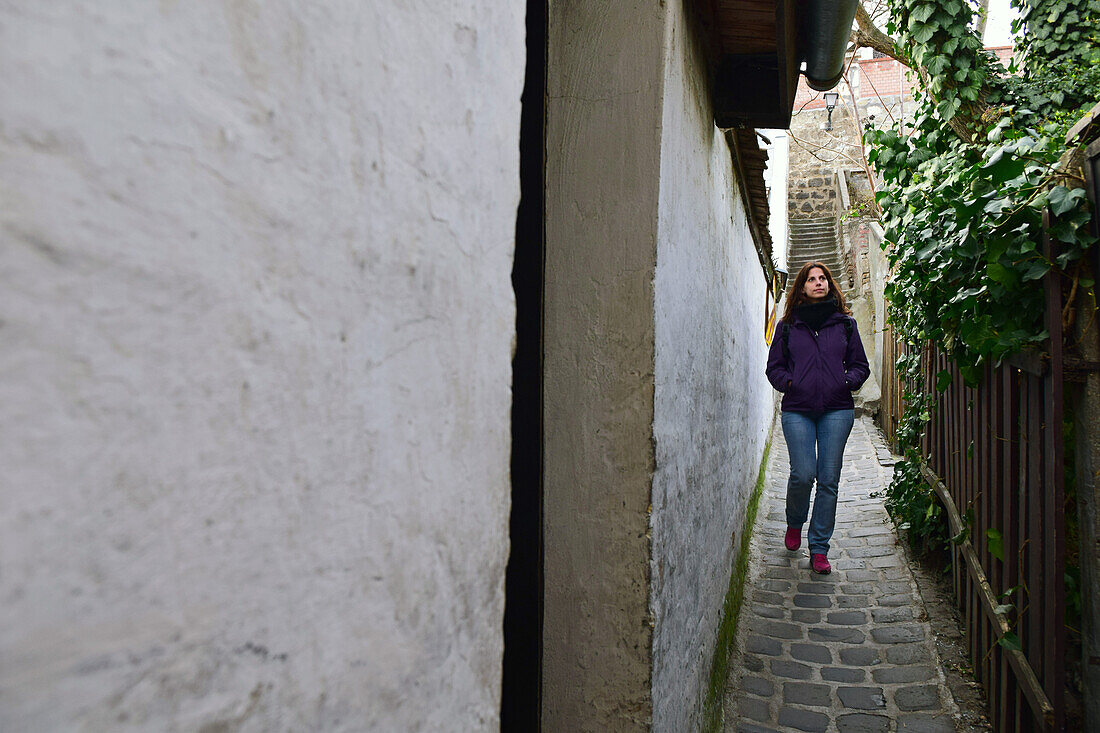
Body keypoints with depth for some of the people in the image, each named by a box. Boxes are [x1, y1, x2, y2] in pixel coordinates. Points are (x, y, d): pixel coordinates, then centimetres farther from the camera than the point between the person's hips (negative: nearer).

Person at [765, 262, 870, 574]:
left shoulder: (845, 323, 12)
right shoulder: (788, 326, 9)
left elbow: (860, 365, 14)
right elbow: (774, 366, 11)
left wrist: (848, 381, -4)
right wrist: (789, 383, -6)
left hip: (837, 410, 1)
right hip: (797, 411, -1)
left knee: (829, 479, 0)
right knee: (803, 474, -10)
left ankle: (819, 549, 10)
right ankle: (795, 523, 22)